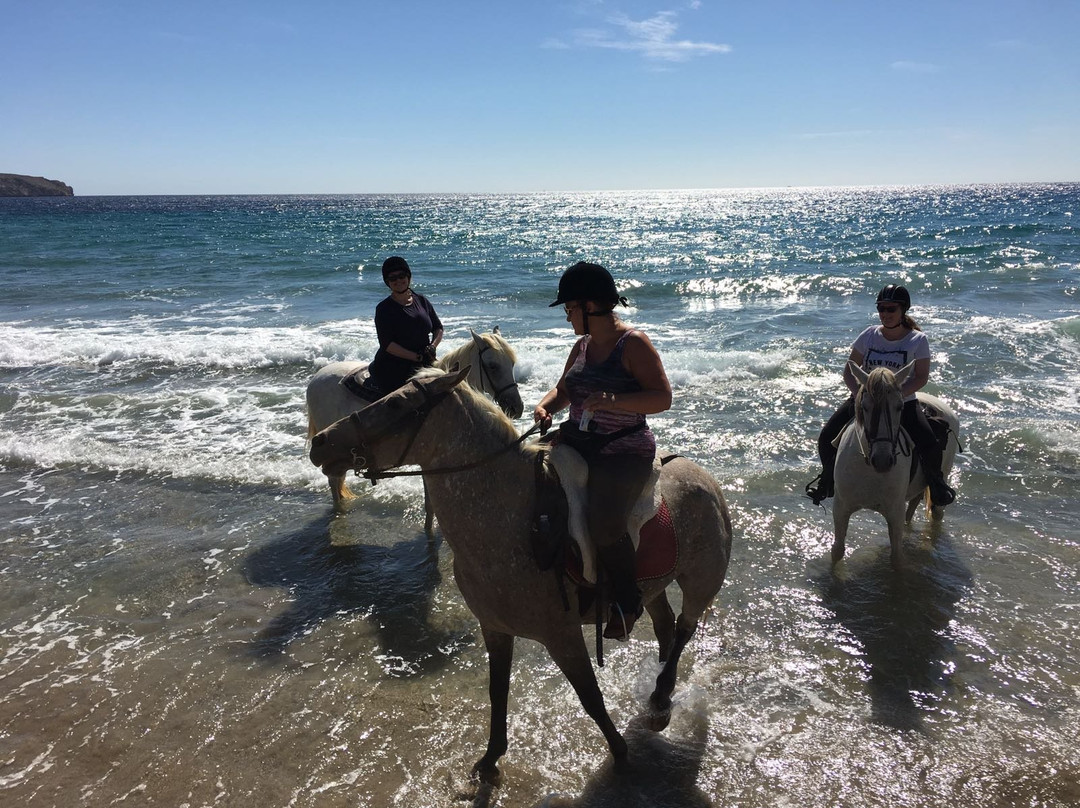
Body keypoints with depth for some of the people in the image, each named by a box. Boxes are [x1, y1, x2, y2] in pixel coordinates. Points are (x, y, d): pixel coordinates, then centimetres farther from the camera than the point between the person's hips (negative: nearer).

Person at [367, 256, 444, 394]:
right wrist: (418, 357, -19)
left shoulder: (422, 300, 11)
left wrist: (432, 347, -5)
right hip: (391, 369, -6)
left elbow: (438, 328, 16)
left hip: (424, 364, 6)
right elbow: (387, 344, -12)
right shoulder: (384, 309, -4)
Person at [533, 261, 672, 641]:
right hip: (577, 442, 8)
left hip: (625, 452, -8)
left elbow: (663, 397, -15)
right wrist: (544, 407, 1)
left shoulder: (633, 344, -10)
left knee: (603, 524, -28)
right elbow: (563, 389, 23)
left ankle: (627, 600, -2)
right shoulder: (582, 345, 13)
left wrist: (614, 401, -28)